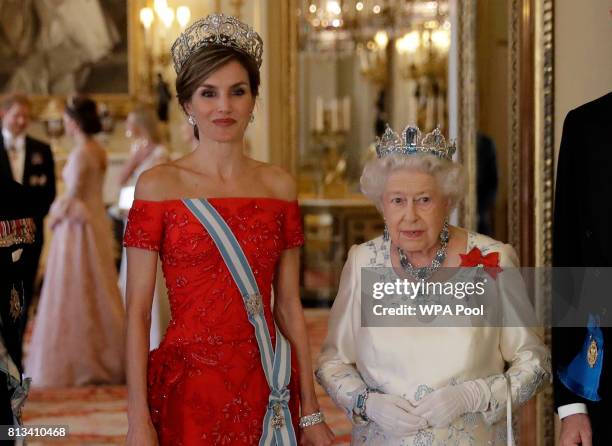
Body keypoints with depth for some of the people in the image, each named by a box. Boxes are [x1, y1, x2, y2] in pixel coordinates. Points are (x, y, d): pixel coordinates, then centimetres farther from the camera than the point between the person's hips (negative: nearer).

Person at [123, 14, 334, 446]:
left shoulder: (279, 185, 6)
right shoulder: (158, 184, -4)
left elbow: (289, 305, 7)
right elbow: (137, 311, -6)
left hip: (267, 388, 3)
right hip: (188, 388, -3)